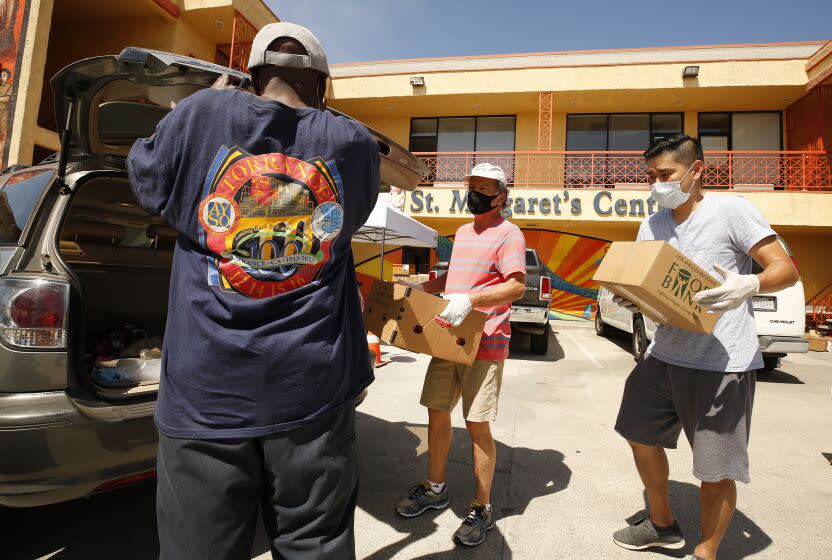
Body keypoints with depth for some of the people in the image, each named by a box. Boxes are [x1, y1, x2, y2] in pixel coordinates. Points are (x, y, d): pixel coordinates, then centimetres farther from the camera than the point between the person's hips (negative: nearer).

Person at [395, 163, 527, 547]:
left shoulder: (508, 234, -6)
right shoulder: (462, 232, 19)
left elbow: (517, 287, -18)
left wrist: (469, 300, -29)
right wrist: (422, 288, 13)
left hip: (484, 343, -8)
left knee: (477, 427, -3)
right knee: (437, 413, 13)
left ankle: (482, 508, 15)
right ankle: (435, 489, 32)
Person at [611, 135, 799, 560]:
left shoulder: (731, 210, -10)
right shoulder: (653, 225, 8)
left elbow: (786, 269, -12)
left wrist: (749, 285, -33)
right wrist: (629, 298, -12)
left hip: (723, 363, -7)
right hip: (664, 354, 7)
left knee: (716, 469, 3)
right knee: (641, 436, 17)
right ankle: (662, 525, 40)